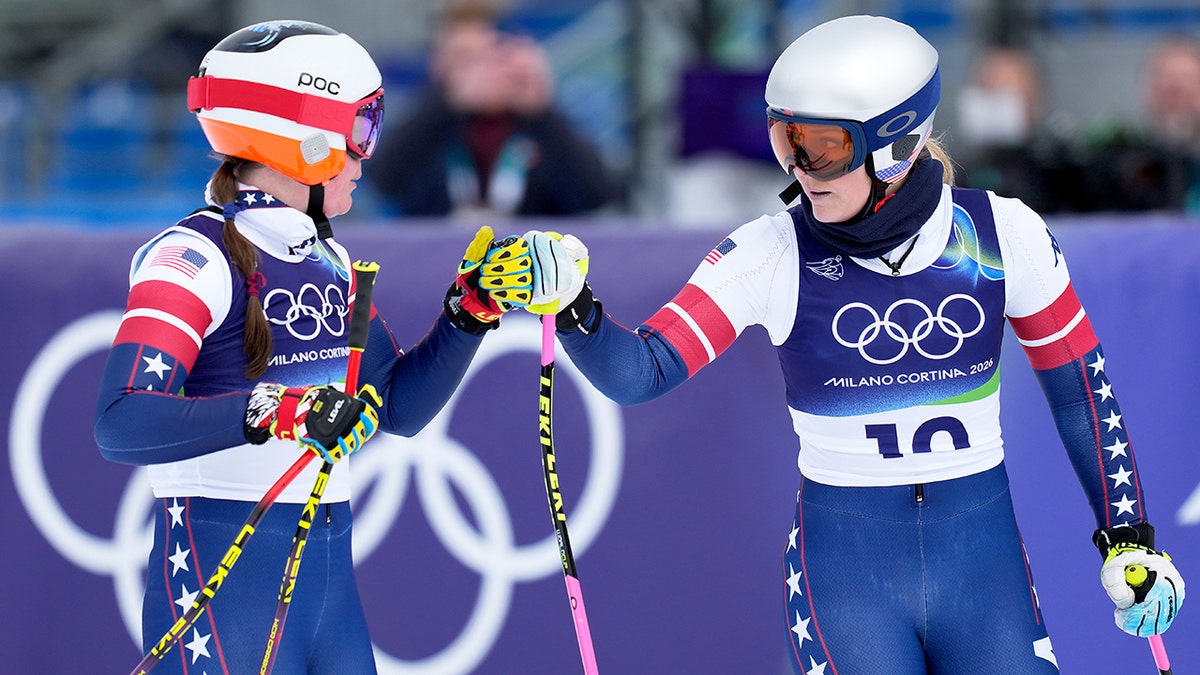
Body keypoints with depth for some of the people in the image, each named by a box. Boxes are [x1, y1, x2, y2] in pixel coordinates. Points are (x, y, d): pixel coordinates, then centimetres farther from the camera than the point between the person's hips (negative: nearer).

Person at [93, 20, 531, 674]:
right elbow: (121, 423, -25)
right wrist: (275, 411, -36)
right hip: (223, 567, -8)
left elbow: (399, 407, 19)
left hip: (328, 569, 8)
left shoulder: (332, 262, 13)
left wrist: (470, 307, 7)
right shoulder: (195, 257, -13)